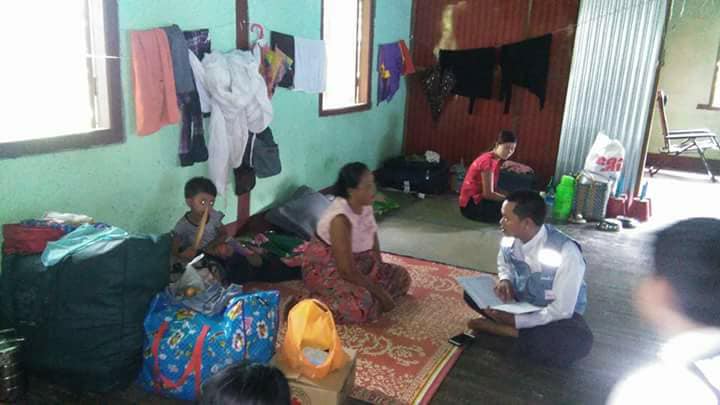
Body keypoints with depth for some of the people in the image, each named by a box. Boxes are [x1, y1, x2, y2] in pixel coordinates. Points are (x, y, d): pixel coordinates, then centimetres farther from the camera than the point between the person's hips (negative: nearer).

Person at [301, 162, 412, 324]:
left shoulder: (365, 205, -8)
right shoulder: (340, 218, -31)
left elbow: (373, 242, 8)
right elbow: (347, 271, -29)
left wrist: (381, 273, -1)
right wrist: (380, 293, -21)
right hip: (324, 269, -9)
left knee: (401, 276, 7)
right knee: (362, 305, -32)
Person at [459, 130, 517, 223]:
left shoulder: (495, 160, 8)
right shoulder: (488, 161, -19)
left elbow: (493, 189, 7)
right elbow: (488, 194, -22)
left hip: (478, 200, 10)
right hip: (471, 204, -10)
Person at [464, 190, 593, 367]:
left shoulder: (566, 253, -32)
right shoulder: (510, 241, -15)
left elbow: (561, 310, -28)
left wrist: (515, 320, -30)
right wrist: (505, 280, -15)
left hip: (558, 314, -4)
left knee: (578, 341, -37)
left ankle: (509, 330, -20)